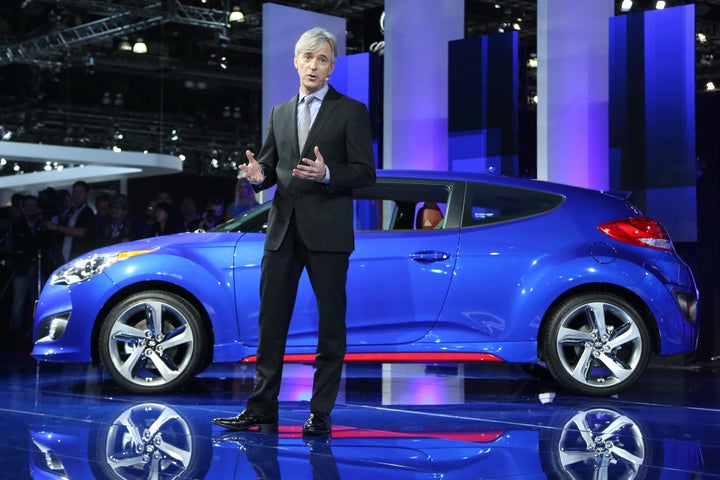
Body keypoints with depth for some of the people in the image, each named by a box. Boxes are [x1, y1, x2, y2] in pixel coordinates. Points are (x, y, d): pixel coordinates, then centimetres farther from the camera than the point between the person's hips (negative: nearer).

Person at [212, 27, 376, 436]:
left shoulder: (351, 111, 1)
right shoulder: (280, 114, 17)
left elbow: (366, 173, -4)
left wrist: (327, 174, -21)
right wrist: (259, 175, -2)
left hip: (327, 230, -5)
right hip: (283, 229, 5)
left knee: (331, 323, 1)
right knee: (271, 321, 5)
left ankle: (321, 413, 8)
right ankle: (262, 409, 11)